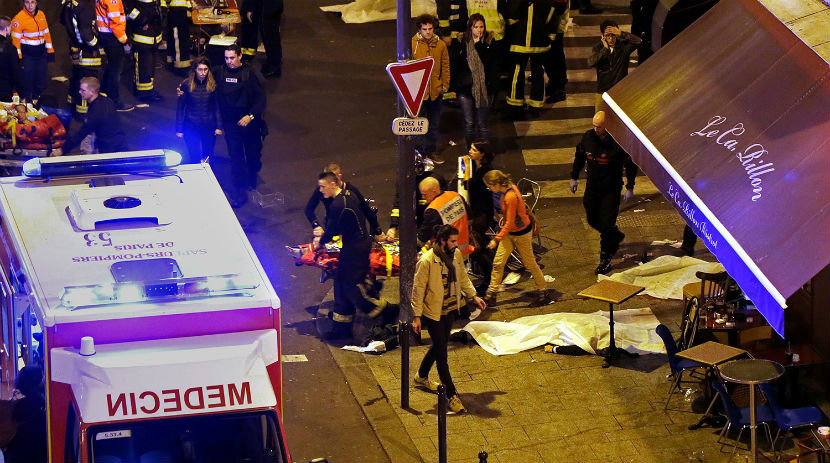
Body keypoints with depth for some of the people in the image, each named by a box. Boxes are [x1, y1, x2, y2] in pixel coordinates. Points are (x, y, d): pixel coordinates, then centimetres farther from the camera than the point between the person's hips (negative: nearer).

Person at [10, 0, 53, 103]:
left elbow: (46, 33, 15)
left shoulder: (41, 15, 6)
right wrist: (18, 57, -15)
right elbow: (15, 39, -12)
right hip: (27, 54, -5)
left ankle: (37, 100, 23)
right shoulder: (19, 18, -12)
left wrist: (50, 50, 14)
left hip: (41, 52, 5)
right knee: (28, 80, -3)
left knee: (41, 83, 9)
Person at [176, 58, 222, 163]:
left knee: (208, 157, 11)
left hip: (209, 127, 2)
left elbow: (217, 106, 4)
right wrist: (179, 129, -2)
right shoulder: (187, 84, -8)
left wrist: (218, 126, -1)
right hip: (191, 126, -2)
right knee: (195, 158, -2)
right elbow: (180, 108, -2)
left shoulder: (213, 85, -4)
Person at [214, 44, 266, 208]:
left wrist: (251, 116, -23)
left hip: (250, 122, -1)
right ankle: (240, 190, 2)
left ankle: (251, 180, 41)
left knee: (253, 154, 15)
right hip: (230, 123, 1)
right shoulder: (219, 73, -3)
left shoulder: (251, 75, -11)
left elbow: (260, 99, -11)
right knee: (235, 156, -2)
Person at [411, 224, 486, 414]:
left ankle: (422, 377, 47)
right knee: (441, 354, -3)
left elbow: (463, 278, 15)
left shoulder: (456, 255, -2)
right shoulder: (427, 261, -22)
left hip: (450, 310, 7)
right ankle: (452, 395, 2)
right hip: (433, 313, -7)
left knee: (439, 346, 23)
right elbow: (418, 289, -16)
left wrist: (474, 296, 7)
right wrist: (417, 316, -16)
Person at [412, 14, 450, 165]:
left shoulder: (441, 45, 2)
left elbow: (445, 66, 10)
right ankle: (419, 152, 13)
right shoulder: (413, 44, -8)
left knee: (434, 124, 15)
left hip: (435, 91, 4)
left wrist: (445, 85, 4)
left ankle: (432, 151, 29)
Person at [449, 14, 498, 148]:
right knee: (469, 123, 6)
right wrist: (454, 87, 3)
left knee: (482, 123, 5)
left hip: (485, 88, -1)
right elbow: (454, 65, 3)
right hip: (466, 88, 1)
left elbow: (489, 61, -12)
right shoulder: (460, 42, -1)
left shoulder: (489, 41, -1)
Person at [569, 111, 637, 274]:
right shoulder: (588, 137, -6)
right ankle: (616, 236, 44)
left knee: (606, 223, -4)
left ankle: (605, 260, 9)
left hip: (611, 190, -5)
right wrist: (574, 177, 15)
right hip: (592, 187, 5)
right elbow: (579, 157, 12)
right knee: (592, 219, 15)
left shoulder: (618, 142, -20)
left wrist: (630, 187, -7)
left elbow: (630, 165, -8)